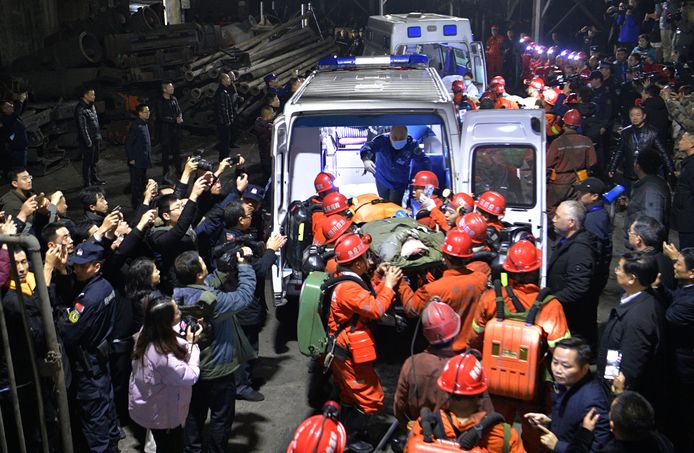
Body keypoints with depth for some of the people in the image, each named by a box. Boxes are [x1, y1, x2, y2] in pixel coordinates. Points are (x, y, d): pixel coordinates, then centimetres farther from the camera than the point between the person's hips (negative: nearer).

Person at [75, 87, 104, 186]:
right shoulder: (80, 109, -19)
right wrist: (88, 142, -20)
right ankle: (87, 183, 10)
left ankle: (94, 179, 34)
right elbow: (83, 127, -20)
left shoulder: (92, 105, 9)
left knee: (94, 160, 20)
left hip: (96, 138, 9)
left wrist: (99, 136, 17)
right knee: (87, 162, 1)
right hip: (88, 140, -9)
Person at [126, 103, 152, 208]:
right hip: (136, 161, -9)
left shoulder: (144, 124, 9)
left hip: (143, 160, 9)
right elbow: (128, 143, -18)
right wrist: (131, 158, -16)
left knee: (143, 181, 18)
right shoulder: (135, 125, -19)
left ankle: (142, 202, 30)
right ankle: (135, 204, 10)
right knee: (136, 183, 1)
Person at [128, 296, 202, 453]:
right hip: (163, 415, -8)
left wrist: (187, 341, -12)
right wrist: (192, 344, -20)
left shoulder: (147, 334, -14)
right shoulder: (163, 356, -39)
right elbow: (191, 376, -26)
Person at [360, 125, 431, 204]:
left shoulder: (412, 145, -23)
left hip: (400, 182, -1)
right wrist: (365, 159, -60)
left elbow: (423, 161, -18)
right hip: (382, 179, 1)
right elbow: (367, 147, -37)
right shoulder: (382, 140, -26)